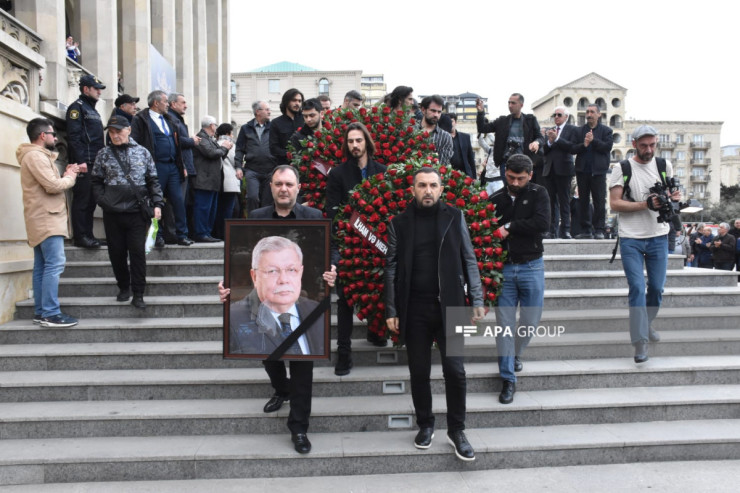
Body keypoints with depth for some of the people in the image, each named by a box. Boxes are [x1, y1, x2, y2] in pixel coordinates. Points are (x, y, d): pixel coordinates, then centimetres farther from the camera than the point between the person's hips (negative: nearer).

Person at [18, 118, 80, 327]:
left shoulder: (37, 155, 22)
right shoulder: (35, 155, -12)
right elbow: (53, 186, -20)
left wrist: (66, 175, 5)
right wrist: (70, 177, -3)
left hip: (43, 219, 11)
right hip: (46, 219, -11)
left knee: (42, 266, 10)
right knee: (54, 264, -14)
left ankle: (41, 312, 13)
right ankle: (50, 314, -14)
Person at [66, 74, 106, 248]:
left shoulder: (93, 110, 24)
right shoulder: (77, 107, -3)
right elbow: (73, 136, -14)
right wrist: (80, 161, -21)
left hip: (95, 163, 9)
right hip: (84, 163, -9)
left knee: (91, 201, 10)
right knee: (82, 200, -7)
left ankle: (88, 235, 16)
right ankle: (80, 236, -3)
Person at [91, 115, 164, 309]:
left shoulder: (142, 152, 6)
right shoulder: (104, 154, 7)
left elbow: (153, 181, 7)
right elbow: (96, 182, 10)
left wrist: (157, 203, -2)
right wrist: (103, 201, -4)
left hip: (137, 212, -1)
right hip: (112, 213, 2)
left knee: (138, 252, -3)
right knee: (117, 253, 8)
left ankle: (138, 294, 3)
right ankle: (123, 287, 27)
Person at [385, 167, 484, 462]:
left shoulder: (455, 218, 5)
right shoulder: (400, 223, 4)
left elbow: (469, 261, 5)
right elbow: (391, 268, 4)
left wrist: (477, 301, -1)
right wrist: (391, 311, 0)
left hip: (449, 307, 0)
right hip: (415, 310, 1)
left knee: (455, 371, 1)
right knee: (419, 372, 10)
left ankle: (456, 431, 19)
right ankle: (425, 425, 29)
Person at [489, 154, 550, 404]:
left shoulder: (538, 194, -1)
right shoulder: (495, 199, 4)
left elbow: (542, 223, -17)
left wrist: (509, 227, -14)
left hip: (531, 267, 0)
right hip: (504, 268, 1)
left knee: (530, 321, 8)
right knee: (505, 324, 0)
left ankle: (514, 354, 38)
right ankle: (508, 378, 9)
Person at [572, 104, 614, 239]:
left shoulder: (606, 130, 7)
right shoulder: (580, 131, 12)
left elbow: (608, 147, -7)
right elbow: (573, 149, 2)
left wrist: (593, 140, -14)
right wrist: (584, 145, -15)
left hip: (598, 170, -2)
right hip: (582, 170, 3)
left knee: (599, 201, -3)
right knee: (583, 201, 5)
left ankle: (599, 229, 2)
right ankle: (586, 229, 12)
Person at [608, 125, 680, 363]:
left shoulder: (664, 166, 8)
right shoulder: (622, 169, -4)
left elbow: (673, 193, 17)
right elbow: (614, 203, -10)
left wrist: (672, 197, -7)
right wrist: (646, 204, -18)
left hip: (658, 237, 4)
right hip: (631, 239, -4)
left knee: (657, 287, 11)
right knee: (637, 288, -7)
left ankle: (646, 324, 36)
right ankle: (641, 340, -1)